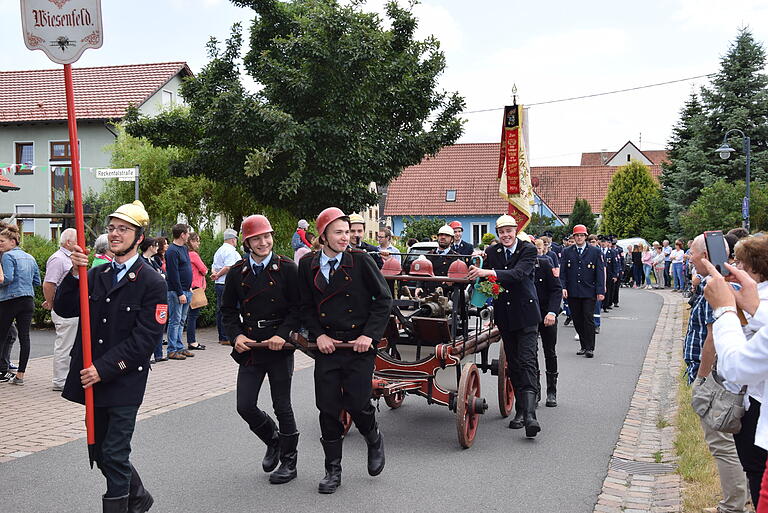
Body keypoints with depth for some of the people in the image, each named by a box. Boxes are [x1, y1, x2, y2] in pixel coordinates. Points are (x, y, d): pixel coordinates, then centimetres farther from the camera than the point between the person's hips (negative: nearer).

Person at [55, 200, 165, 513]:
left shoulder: (152, 282, -10)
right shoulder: (96, 275, 10)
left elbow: (145, 338, -16)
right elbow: (64, 309, 0)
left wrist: (104, 369, -19)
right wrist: (75, 274, -15)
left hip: (124, 382, -6)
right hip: (92, 380, 7)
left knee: (114, 455, -3)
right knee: (101, 452, 17)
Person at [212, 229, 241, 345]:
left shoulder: (219, 251, 20)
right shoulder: (231, 251, -11)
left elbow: (213, 266, 18)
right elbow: (228, 267, -20)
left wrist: (214, 274, -2)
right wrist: (217, 275, -8)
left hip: (218, 284, 10)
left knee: (220, 310, 11)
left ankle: (221, 337, 17)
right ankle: (226, 338, -8)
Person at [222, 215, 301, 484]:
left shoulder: (287, 268, -4)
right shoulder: (237, 272, 4)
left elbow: (299, 307, -5)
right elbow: (228, 310, 11)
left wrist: (283, 335, -17)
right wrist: (237, 335, -6)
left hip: (280, 349, -3)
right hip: (250, 349, 3)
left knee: (282, 407, 5)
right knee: (245, 406, 3)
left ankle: (289, 461, 22)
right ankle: (273, 440, 32)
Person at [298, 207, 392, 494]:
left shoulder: (360, 261, -4)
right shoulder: (308, 266, 4)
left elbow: (384, 299, -2)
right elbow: (306, 307, 11)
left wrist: (370, 334, -10)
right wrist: (318, 335, -4)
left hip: (359, 344, -2)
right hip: (327, 345, 3)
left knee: (357, 403, -7)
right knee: (328, 408, 3)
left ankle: (374, 440, 28)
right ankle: (333, 470, 19)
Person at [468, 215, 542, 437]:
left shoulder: (528, 250, -7)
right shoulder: (492, 252, 6)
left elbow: (518, 273, -23)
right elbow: (485, 279, 2)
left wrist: (488, 272, -34)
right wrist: (478, 269, -20)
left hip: (526, 314, -4)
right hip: (504, 315, 4)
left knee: (527, 362, -12)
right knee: (513, 364, 9)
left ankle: (529, 415, -17)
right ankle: (520, 410, 17)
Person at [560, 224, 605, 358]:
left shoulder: (595, 252, 5)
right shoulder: (567, 252, 9)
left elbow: (600, 272, 2)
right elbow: (562, 272, 8)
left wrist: (600, 291, -5)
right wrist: (563, 287, -5)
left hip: (589, 292, -2)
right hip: (572, 293, 2)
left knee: (588, 320, -6)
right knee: (577, 321, 5)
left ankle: (590, 348, 0)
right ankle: (583, 346, 15)